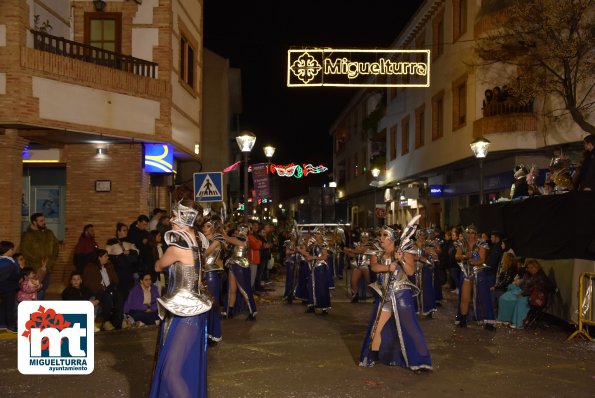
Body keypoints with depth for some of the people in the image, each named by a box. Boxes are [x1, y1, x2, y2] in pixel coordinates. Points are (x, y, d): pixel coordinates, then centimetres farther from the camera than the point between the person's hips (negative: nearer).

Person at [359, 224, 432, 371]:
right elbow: (374, 267, -13)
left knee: (407, 327, -6)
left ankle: (417, 361, 1)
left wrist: (401, 260, -26)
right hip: (384, 296, 4)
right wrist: (388, 267, -28)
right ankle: (371, 358, 21)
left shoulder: (404, 251, -3)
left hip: (401, 295, -4)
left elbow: (411, 271, -12)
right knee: (376, 327, 7)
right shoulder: (377, 254, 7)